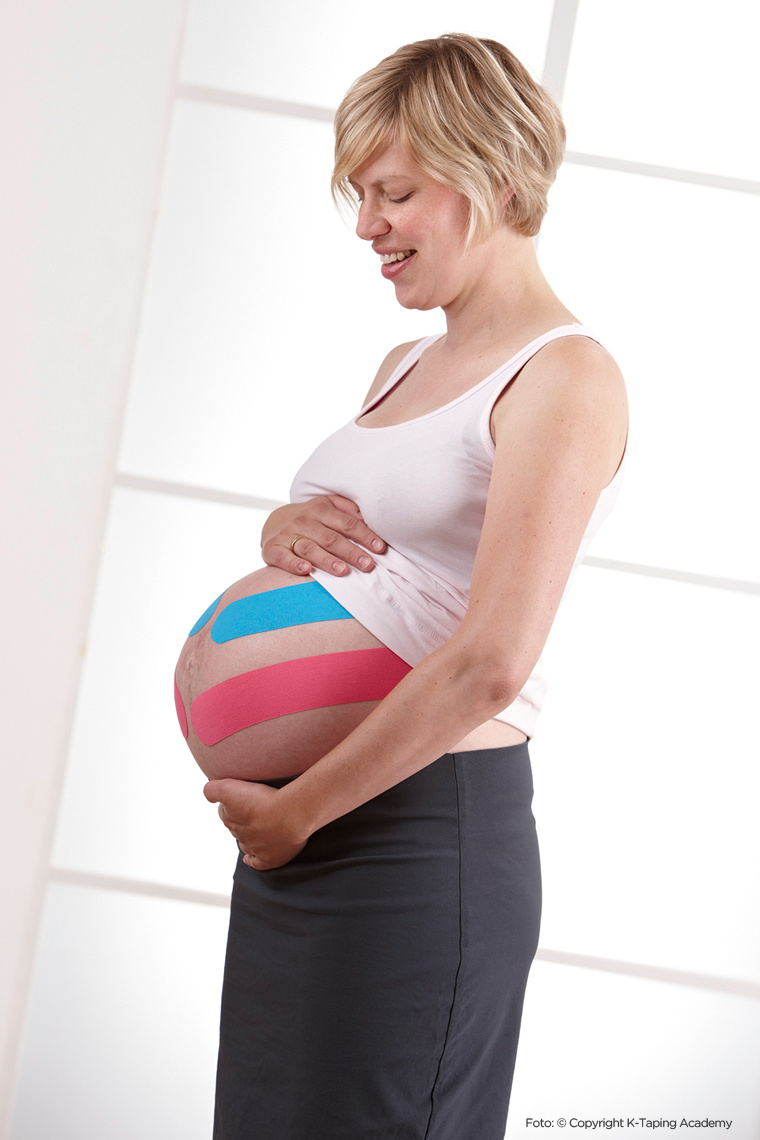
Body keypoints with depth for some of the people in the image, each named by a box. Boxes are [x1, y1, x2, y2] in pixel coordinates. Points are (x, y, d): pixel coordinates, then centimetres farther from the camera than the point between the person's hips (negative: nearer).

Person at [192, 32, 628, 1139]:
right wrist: (287, 528, 4)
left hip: (424, 830, -8)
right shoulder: (406, 367, 18)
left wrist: (294, 811, -14)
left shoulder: (564, 376, -10)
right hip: (299, 833, 8)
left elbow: (488, 666, -20)